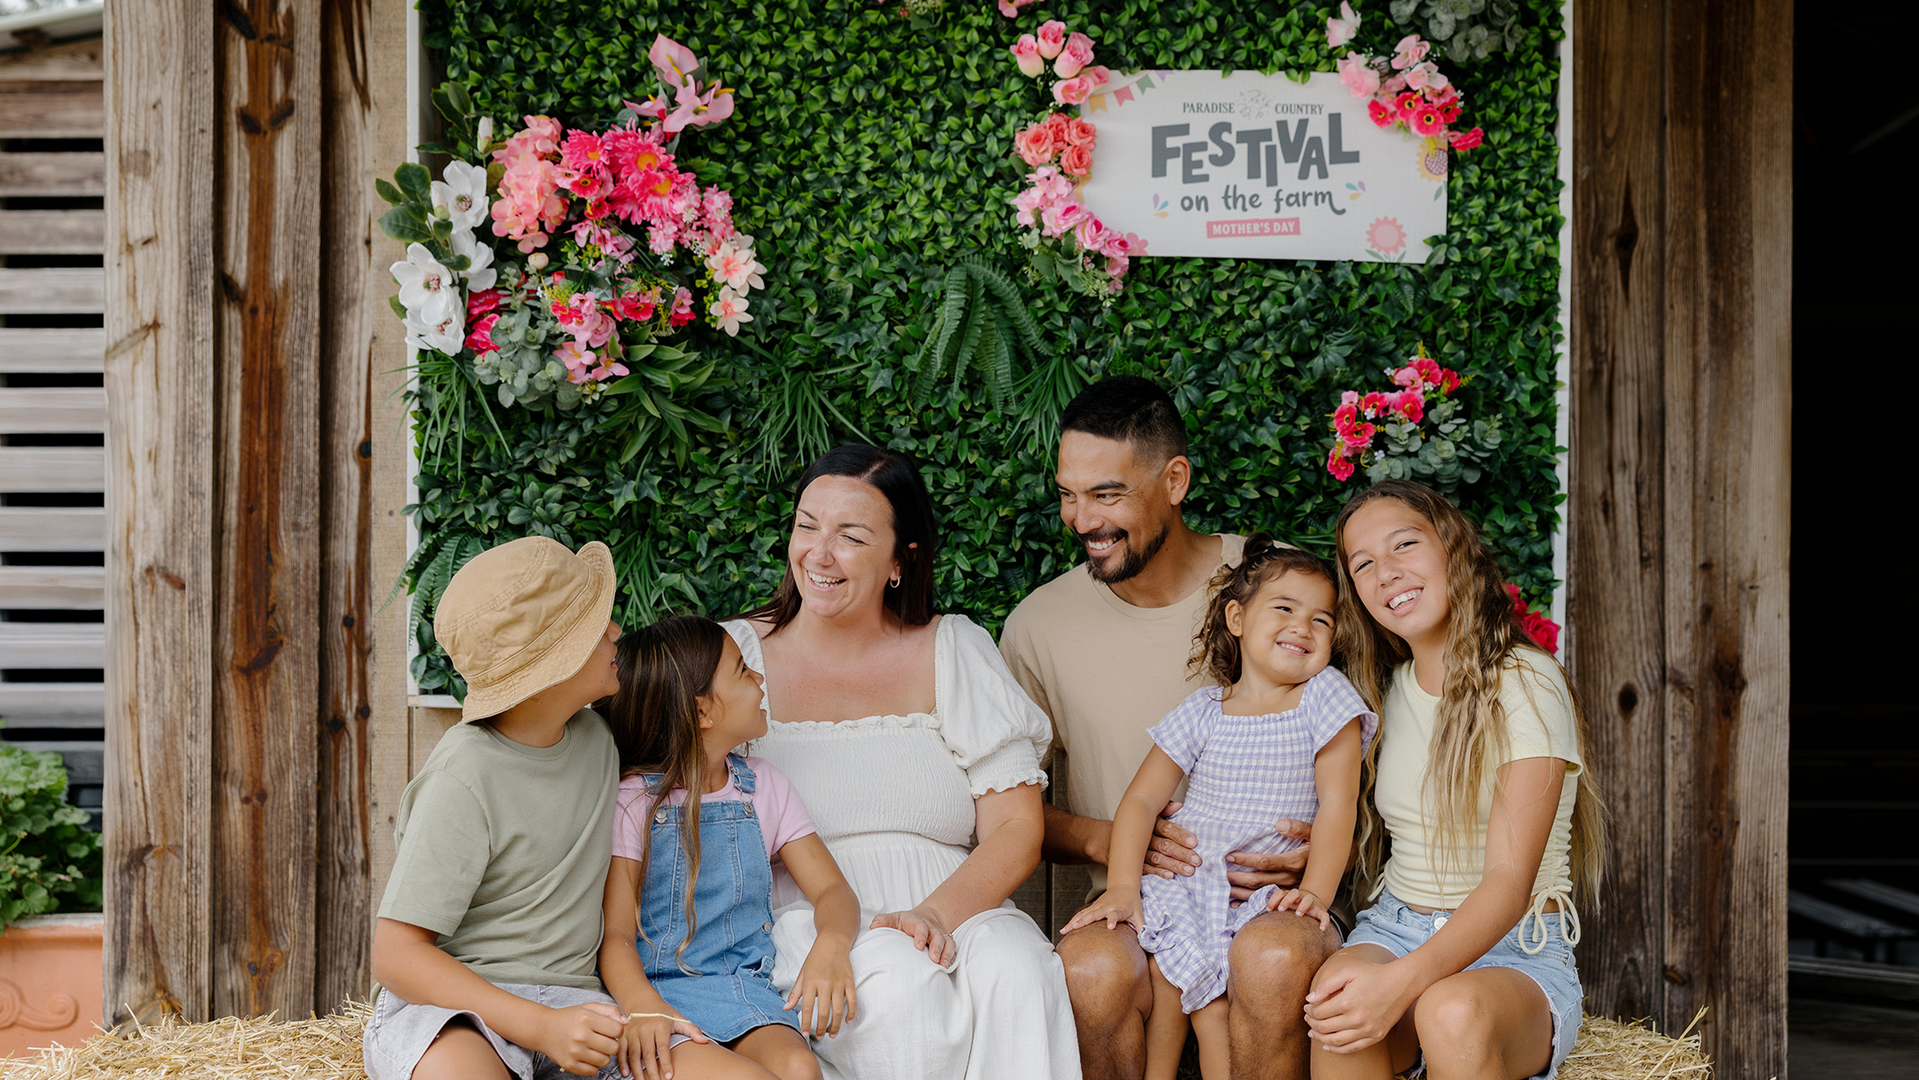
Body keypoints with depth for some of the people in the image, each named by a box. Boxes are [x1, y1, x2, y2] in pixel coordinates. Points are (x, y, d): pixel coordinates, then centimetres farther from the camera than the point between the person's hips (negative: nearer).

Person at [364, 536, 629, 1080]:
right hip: (449, 1004, -6)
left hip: (571, 998, 6)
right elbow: (396, 954, -14)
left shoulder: (596, 739, 9)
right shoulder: (464, 782, -13)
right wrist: (540, 1027, -24)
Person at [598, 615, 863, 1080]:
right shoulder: (631, 802, 0)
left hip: (743, 986, 4)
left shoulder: (763, 788, 15)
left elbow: (832, 890, 12)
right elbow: (615, 932, -7)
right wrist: (642, 1006, -29)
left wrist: (832, 942, -12)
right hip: (658, 986, -4)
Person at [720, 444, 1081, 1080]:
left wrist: (938, 912, -19)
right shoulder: (735, 654, 7)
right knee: (902, 981, -32)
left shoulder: (956, 652, 9)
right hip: (801, 918, -1)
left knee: (1016, 973, -31)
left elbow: (1017, 830, 2)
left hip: (960, 912, 1)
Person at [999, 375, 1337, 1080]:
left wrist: (1318, 847, -13)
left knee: (1275, 958, -35)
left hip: (1274, 896, -1)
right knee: (1091, 969, -34)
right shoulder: (1040, 625, 4)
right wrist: (1101, 837, -9)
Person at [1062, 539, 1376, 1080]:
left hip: (1271, 894, -1)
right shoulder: (1202, 712, 6)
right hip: (1187, 883, 1)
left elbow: (1337, 802, -4)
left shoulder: (1326, 697, 2)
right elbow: (1142, 799, 5)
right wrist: (1123, 886, -9)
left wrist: (1316, 889, -16)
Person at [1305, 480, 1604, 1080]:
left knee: (1453, 1010, -40)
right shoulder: (1384, 691, 11)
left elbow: (1509, 879, -19)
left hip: (1516, 952, -4)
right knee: (1337, 1000, -33)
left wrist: (1404, 979, -35)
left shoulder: (1525, 684, -9)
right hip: (1394, 931, 4)